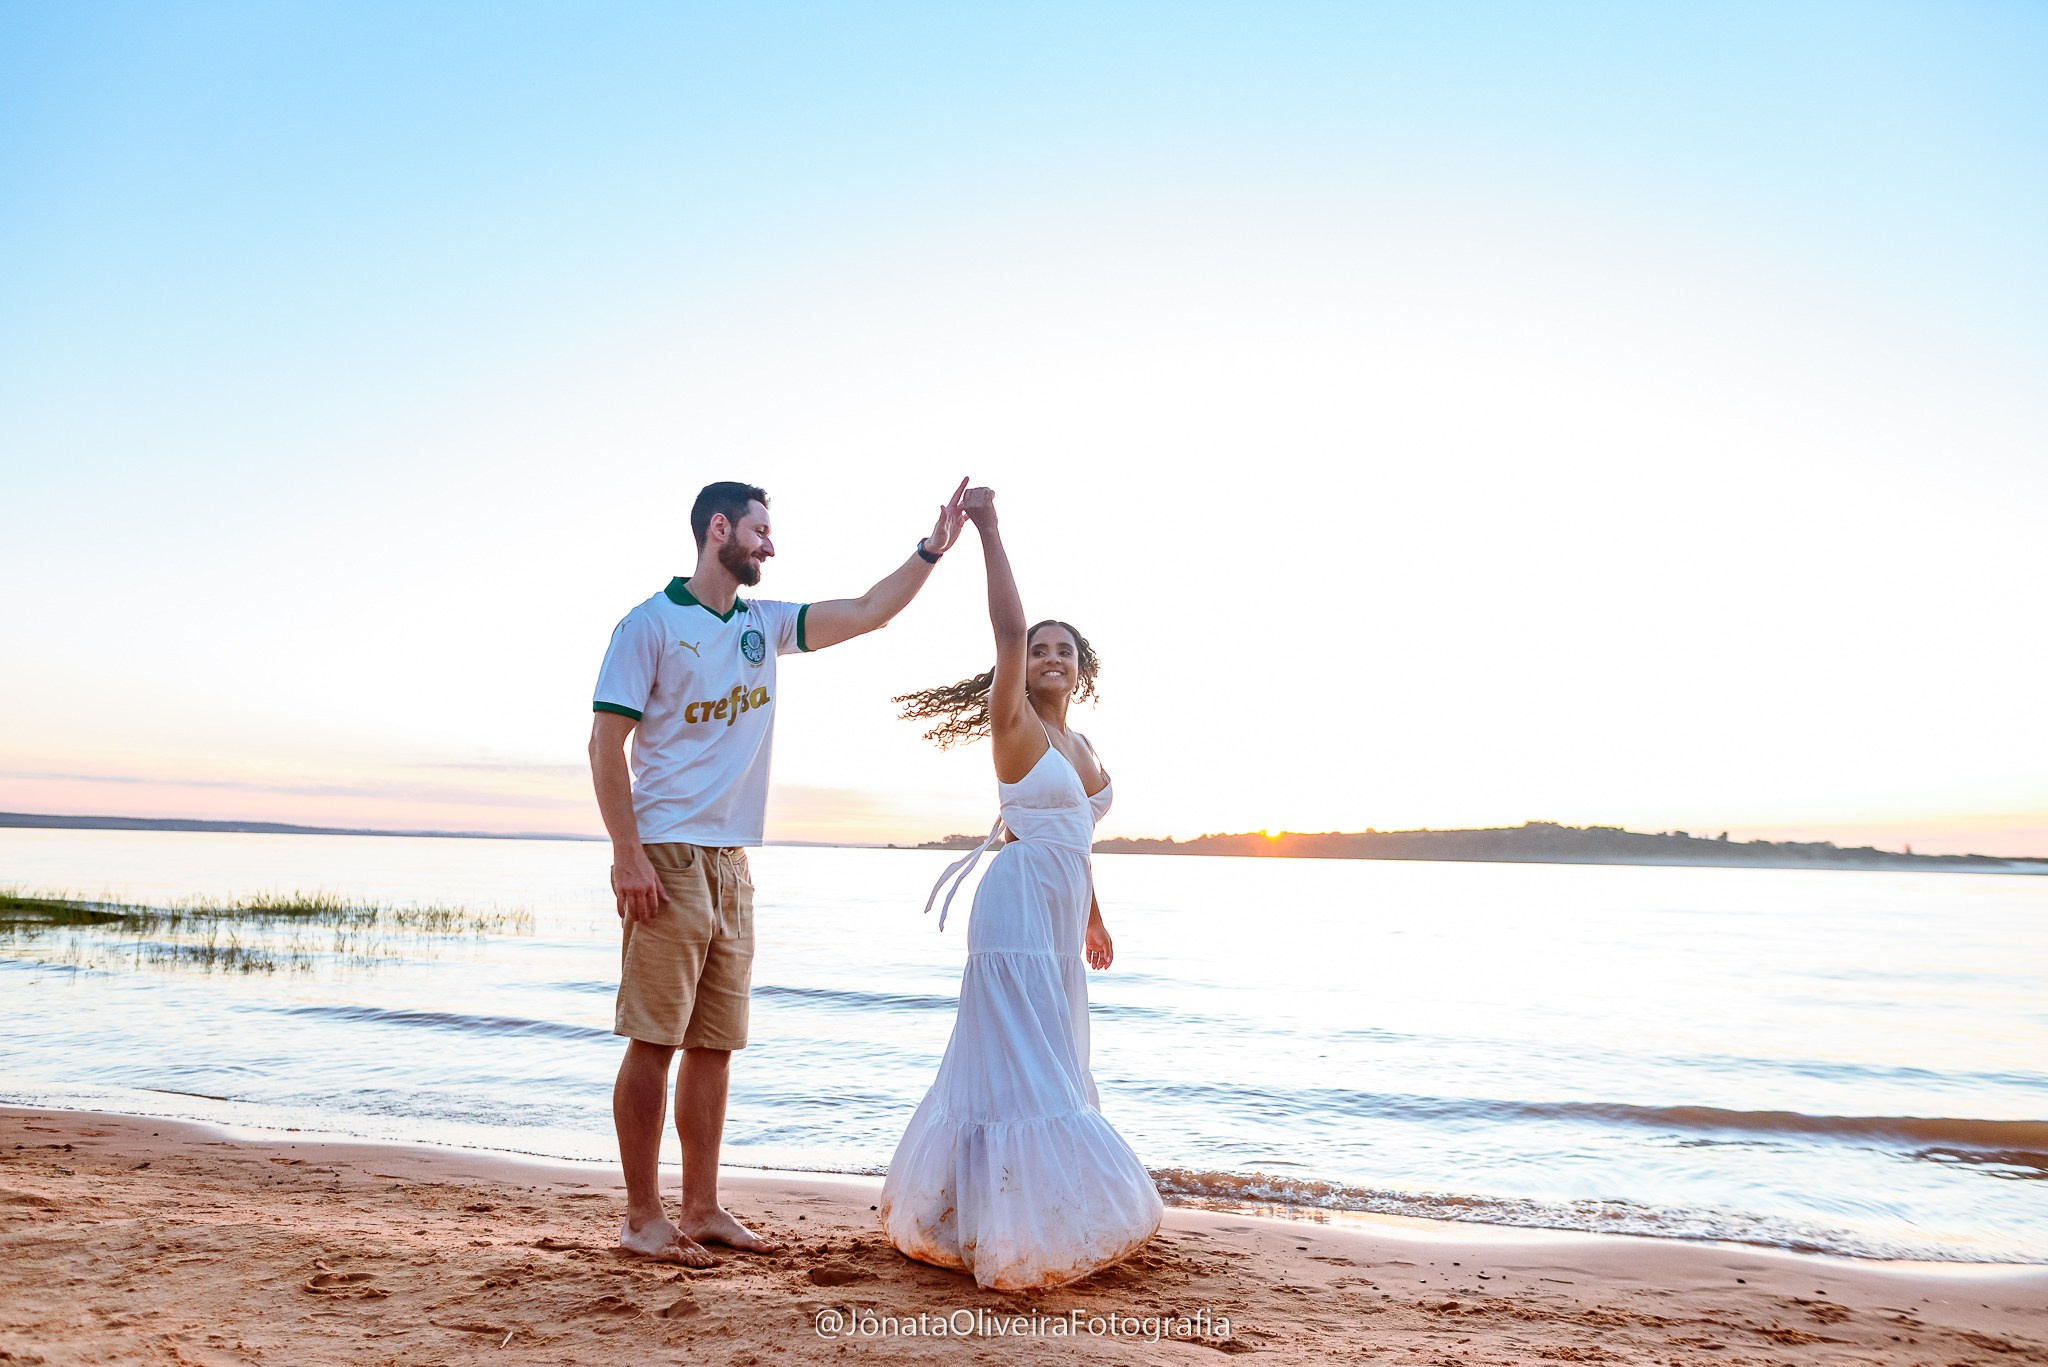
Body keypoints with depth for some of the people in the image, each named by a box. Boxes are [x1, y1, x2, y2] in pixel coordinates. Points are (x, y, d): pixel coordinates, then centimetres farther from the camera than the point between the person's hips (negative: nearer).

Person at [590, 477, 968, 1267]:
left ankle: (702, 1209, 18)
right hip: (668, 859, -7)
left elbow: (867, 614, 15)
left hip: (732, 864, 7)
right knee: (654, 1041, -3)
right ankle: (642, 1218, 6)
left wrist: (933, 548, 6)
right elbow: (606, 744, -8)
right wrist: (628, 855, -16)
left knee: (715, 1044, 9)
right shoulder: (651, 624, -3)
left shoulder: (764, 624, 16)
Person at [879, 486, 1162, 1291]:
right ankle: (1011, 1229, 0)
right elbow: (1006, 630, -21)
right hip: (1018, 905, -8)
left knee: (1048, 1062, 16)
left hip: (1060, 912, 8)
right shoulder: (1017, 727, -8)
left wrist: (1092, 918, 27)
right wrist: (986, 532, -24)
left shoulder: (1080, 746, 15)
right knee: (1021, 1061, -7)